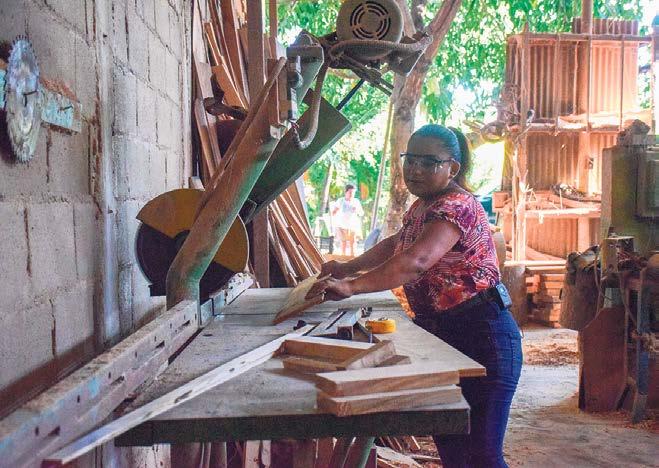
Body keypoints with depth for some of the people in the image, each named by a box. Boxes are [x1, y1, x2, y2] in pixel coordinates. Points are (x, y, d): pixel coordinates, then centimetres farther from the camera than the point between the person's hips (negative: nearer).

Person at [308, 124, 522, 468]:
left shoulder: (456, 205, -18)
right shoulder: (421, 206, 12)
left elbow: (416, 261, -34)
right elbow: (395, 245, 30)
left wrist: (351, 287, -40)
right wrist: (349, 267, 18)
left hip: (479, 334, -9)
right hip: (436, 330, 9)